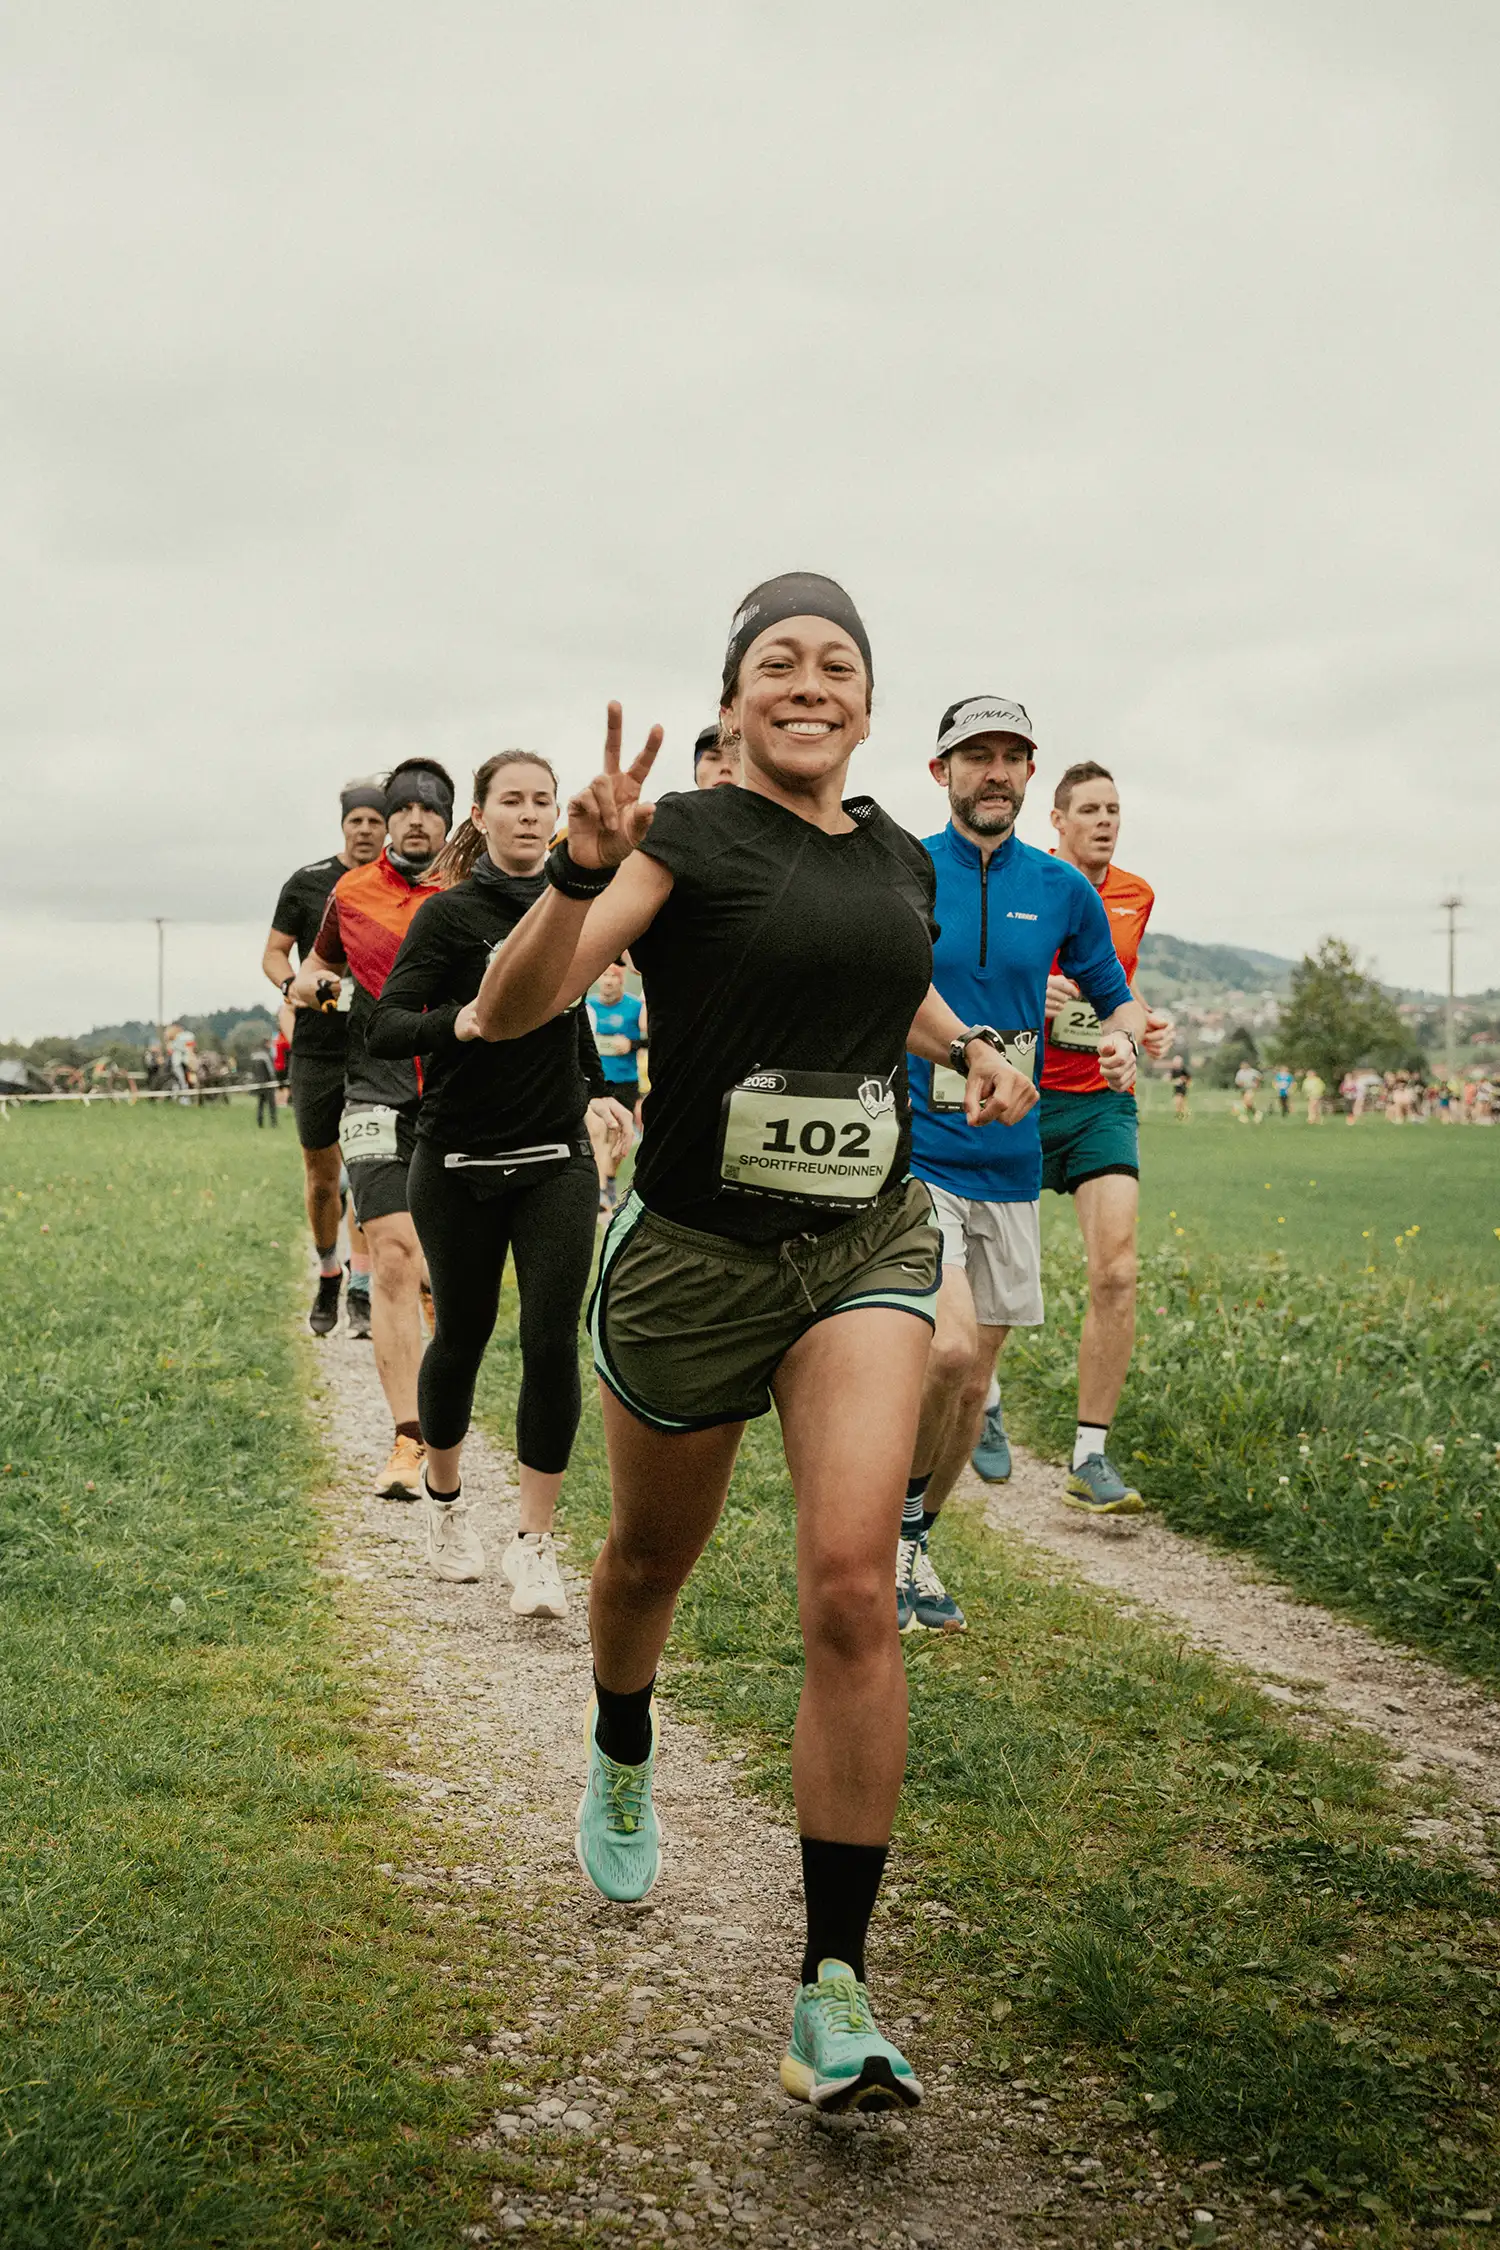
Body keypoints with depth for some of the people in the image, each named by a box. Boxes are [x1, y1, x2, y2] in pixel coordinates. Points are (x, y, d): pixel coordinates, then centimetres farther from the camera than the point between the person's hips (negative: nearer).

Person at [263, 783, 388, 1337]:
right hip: (317, 1047, 1)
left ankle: (361, 1292, -7)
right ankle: (327, 1275, 28)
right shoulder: (307, 882, 2)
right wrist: (293, 985, -14)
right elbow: (274, 952, 6)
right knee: (321, 1170, 8)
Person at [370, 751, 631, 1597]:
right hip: (460, 1167, -3)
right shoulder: (451, 913, -9)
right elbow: (384, 1028, -19)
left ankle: (536, 1543, 1)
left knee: (552, 1344, -8)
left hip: (557, 1162, 3)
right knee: (462, 1338, 11)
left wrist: (598, 1091, 21)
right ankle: (447, 1499, 36)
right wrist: (459, 1022, -36)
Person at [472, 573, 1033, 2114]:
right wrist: (581, 870, -38)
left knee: (851, 1579, -16)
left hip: (866, 1249, 2)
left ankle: (833, 1990, -10)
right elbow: (508, 1011, -21)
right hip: (696, 1253, -2)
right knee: (652, 1555, 18)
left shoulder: (902, 859, 7)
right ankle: (621, 1760, 54)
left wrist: (968, 1046, 11)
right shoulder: (691, 836, -9)